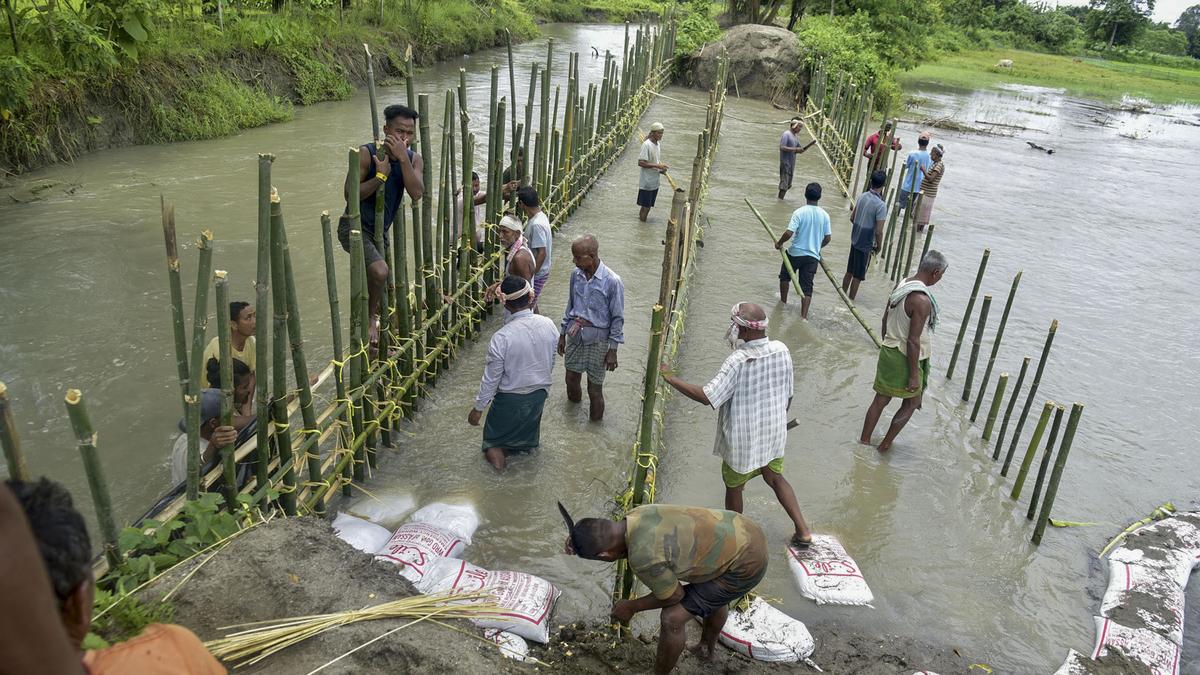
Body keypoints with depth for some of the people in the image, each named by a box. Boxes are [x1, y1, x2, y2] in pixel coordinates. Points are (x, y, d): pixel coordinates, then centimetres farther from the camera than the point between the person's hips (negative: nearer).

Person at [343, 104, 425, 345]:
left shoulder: (413, 159, -2)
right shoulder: (367, 154, -17)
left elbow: (416, 194, -20)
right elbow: (350, 195, -20)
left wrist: (402, 157, -27)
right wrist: (380, 176, -29)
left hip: (380, 230, 7)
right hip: (355, 226, -6)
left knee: (380, 286, 17)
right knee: (380, 271, -31)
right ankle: (370, 317, -5)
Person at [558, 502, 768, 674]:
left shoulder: (642, 558, -25)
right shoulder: (638, 514, -3)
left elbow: (674, 595, -8)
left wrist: (631, 607, 6)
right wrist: (581, 539, 3)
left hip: (745, 566, -8)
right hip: (747, 533, 8)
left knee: (673, 618, -1)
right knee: (714, 595, 34)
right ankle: (706, 648, 58)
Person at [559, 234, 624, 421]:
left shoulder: (612, 281, -20)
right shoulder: (576, 274, -3)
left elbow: (617, 318, -12)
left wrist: (612, 350, -10)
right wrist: (562, 334, 14)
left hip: (597, 340, -5)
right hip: (575, 335, 5)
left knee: (594, 388, 5)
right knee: (571, 378, 17)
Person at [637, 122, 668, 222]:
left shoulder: (658, 145, 9)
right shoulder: (646, 145, -17)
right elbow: (640, 162, -21)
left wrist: (662, 168, 0)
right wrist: (657, 166, -24)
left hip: (655, 182, 8)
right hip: (647, 182, -8)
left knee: (648, 205, 15)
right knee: (646, 206, -1)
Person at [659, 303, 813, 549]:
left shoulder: (738, 361, -29)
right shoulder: (781, 350, -10)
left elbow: (705, 396, -30)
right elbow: (787, 394, 2)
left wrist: (669, 378, -24)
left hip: (743, 440, -6)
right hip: (773, 434, 6)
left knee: (734, 487, 18)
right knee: (775, 477, 27)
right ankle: (803, 531, 28)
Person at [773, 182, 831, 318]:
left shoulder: (799, 212, -15)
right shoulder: (824, 215, -3)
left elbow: (789, 233, -22)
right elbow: (828, 238, 3)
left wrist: (779, 243, -4)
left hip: (795, 253, -2)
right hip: (813, 256, 3)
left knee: (785, 276, 24)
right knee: (807, 286, 5)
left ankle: (783, 302, 39)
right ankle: (804, 316, 0)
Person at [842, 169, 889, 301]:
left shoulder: (862, 196, -2)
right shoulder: (881, 205, -23)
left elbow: (852, 218, 9)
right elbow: (878, 231, -21)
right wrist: (878, 246, -6)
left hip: (855, 240, 6)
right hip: (866, 244, -6)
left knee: (849, 271, 20)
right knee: (858, 275, 8)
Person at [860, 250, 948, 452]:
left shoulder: (901, 285, 0)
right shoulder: (922, 300, -26)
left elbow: (886, 319, 11)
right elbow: (913, 341, -24)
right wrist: (914, 375, -17)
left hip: (889, 352, 7)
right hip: (905, 359, -7)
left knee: (881, 399, 17)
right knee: (911, 403, 15)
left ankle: (864, 440, 25)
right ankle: (886, 444, 21)